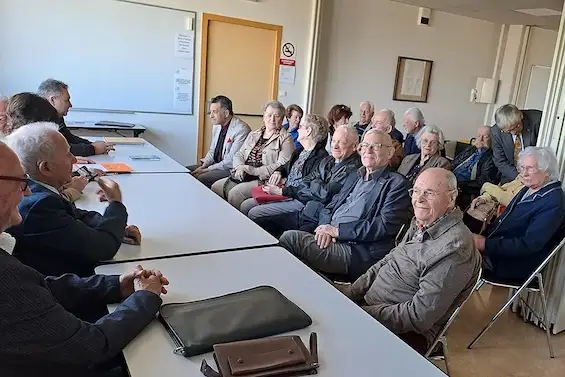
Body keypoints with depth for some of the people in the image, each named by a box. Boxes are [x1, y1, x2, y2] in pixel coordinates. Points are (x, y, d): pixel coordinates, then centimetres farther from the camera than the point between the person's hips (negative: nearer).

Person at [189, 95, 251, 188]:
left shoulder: (241, 129, -19)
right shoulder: (217, 126, 9)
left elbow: (231, 161, -21)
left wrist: (207, 170, -19)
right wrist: (204, 165, -4)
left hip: (230, 170, -9)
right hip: (215, 164, 9)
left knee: (200, 179, -27)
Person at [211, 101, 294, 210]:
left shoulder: (286, 139, -1)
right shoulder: (253, 135, 21)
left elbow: (283, 166, -13)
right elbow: (238, 155, 21)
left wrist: (255, 171, -18)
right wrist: (240, 167, -4)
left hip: (264, 180, -7)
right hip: (242, 177, 7)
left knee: (235, 192, -27)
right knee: (216, 187, -10)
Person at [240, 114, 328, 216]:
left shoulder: (321, 157, -16)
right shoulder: (300, 151, 15)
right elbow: (287, 166, 32)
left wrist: (280, 191, -19)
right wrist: (278, 172, 7)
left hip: (299, 200, -9)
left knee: (254, 213, -18)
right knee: (245, 206, 0)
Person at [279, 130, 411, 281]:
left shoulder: (397, 184, -1)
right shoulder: (354, 176, 23)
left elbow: (385, 225, -13)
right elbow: (329, 208, 20)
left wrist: (337, 230, -14)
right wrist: (325, 228, -4)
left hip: (357, 252, -7)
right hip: (328, 240, 7)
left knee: (291, 238, -21)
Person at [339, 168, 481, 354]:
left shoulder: (454, 248, -24)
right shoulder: (421, 224, 4)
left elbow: (419, 316, -25)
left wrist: (362, 314, -20)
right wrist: (348, 294, 2)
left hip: (404, 332, -8)